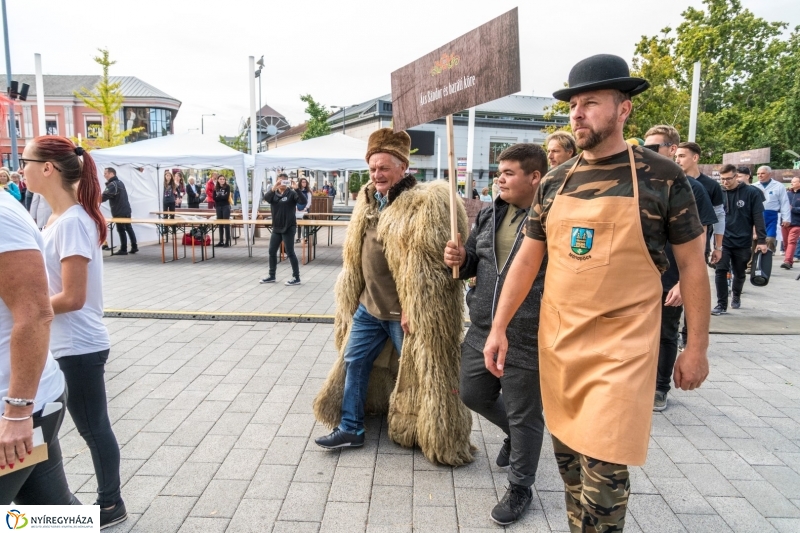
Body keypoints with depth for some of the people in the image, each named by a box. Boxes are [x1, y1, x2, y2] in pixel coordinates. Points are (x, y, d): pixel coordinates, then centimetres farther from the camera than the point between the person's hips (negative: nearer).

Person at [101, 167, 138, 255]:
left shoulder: (113, 184, -16)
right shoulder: (119, 182, 15)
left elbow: (104, 197, -25)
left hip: (120, 212, -9)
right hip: (126, 210, 9)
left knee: (121, 230, -3)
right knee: (129, 228, 14)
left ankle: (123, 250, 2)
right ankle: (134, 247, 17)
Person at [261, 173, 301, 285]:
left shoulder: (291, 193, -4)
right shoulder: (273, 193, 7)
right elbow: (266, 198, -15)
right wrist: (274, 188, -31)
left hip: (288, 227, -6)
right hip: (276, 227, 6)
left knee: (290, 252, -4)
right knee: (272, 251, 12)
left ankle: (296, 277, 4)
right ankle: (272, 276, 25)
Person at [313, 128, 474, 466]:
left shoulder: (426, 203, -16)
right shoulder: (369, 201, 10)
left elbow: (428, 263, -21)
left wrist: (412, 309, -22)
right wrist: (355, 298, 17)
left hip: (406, 310, -8)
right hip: (369, 305, 8)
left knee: (421, 372, 6)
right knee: (353, 362, 14)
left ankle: (436, 437, 24)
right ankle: (350, 428, 30)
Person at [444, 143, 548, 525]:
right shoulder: (489, 215, 8)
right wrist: (460, 259, -5)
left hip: (527, 342, -7)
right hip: (480, 332, 7)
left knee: (524, 417, 9)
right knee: (473, 395, 21)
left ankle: (520, 489, 31)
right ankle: (514, 432, 50)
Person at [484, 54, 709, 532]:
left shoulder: (662, 177, -5)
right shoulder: (555, 183, 5)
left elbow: (692, 265, -1)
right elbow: (527, 259, 7)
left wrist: (697, 347, -1)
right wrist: (498, 328, 4)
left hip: (620, 348, -4)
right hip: (557, 344, 5)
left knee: (603, 465, -2)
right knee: (567, 453, 16)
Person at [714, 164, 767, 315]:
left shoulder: (751, 192, -5)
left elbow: (758, 217, -5)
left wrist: (761, 240, -9)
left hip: (743, 242, 0)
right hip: (723, 241, 0)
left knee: (739, 274, 13)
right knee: (720, 271, -11)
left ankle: (736, 296, 40)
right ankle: (721, 304, -2)